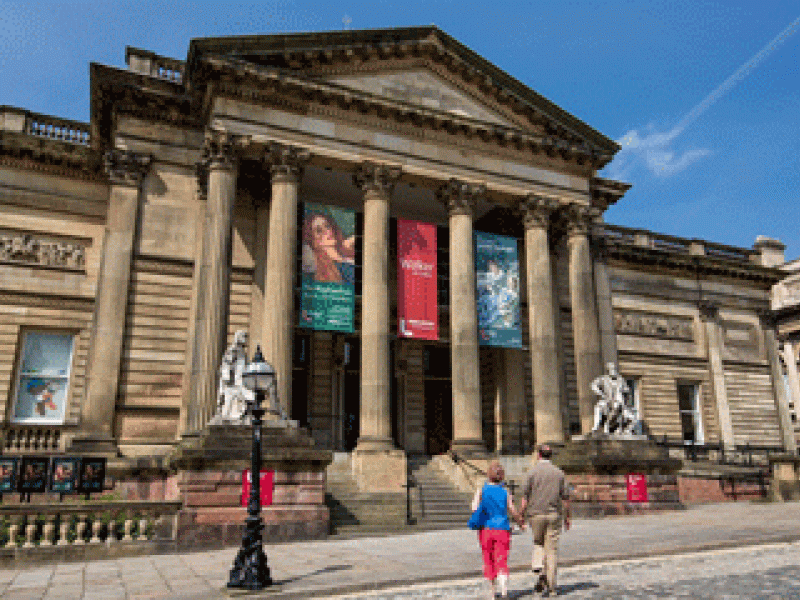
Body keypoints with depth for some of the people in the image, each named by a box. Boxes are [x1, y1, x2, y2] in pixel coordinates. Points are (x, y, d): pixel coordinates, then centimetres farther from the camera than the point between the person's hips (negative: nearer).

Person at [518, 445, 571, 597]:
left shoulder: (533, 472, -3)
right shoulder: (559, 473, 4)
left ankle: (539, 569, -1)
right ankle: (550, 587, 4)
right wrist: (567, 517, 15)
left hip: (536, 513, -1)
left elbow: (525, 497, -5)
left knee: (538, 543, 20)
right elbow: (565, 497, 5)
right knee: (552, 549, 4)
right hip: (554, 514, 1)